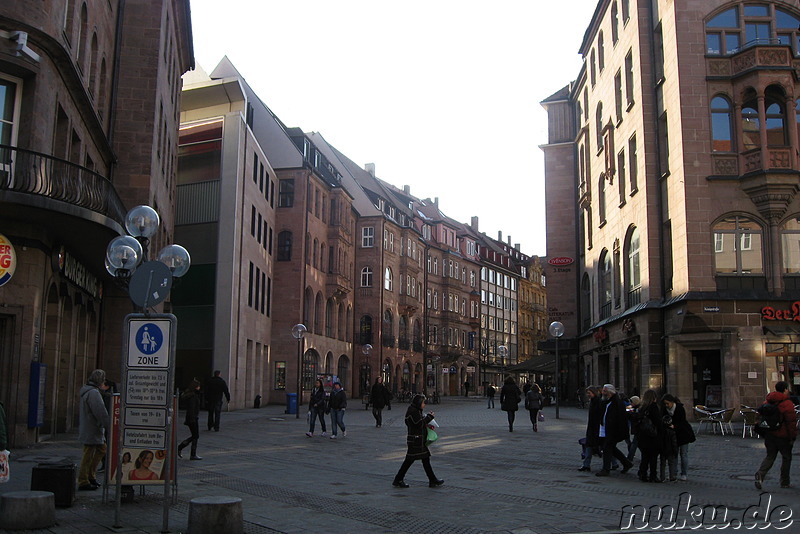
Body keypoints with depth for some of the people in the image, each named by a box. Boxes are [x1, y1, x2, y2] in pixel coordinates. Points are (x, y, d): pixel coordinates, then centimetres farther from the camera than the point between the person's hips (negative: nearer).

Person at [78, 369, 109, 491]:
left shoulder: (86, 390, 14)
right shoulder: (94, 393, -20)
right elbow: (101, 413, -23)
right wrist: (109, 426, -18)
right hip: (91, 430, -10)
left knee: (102, 449, 18)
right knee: (88, 456, -3)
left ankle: (90, 475, 23)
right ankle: (83, 482, 4)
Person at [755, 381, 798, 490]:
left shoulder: (768, 402, 7)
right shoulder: (787, 404, -14)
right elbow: (791, 422, -15)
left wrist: (764, 434, 21)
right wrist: (792, 437, -8)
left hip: (769, 435, 5)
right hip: (782, 436, -5)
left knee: (770, 456, 11)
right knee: (786, 457, 11)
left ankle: (761, 473, -14)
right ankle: (785, 482, 18)